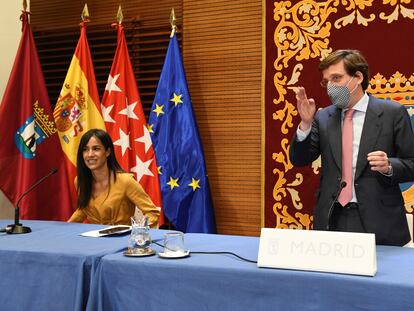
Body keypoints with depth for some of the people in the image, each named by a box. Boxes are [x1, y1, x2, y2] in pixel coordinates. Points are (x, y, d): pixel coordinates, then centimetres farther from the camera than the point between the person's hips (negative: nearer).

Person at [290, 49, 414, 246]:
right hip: (331, 219, 2)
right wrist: (306, 123, -10)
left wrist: (389, 166, -20)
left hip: (378, 220, -2)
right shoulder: (323, 117, 7)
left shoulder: (392, 113, -1)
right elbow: (299, 160, 4)